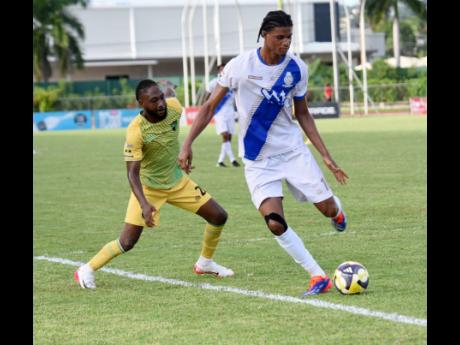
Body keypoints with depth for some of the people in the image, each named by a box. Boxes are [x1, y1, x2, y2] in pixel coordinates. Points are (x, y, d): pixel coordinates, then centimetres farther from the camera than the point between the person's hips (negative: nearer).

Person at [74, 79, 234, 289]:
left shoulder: (173, 106, -15)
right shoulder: (135, 131, -31)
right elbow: (132, 173, -31)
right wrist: (144, 204, -43)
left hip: (177, 181, 6)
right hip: (148, 187, -6)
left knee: (219, 217, 2)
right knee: (127, 242, -12)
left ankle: (205, 263, 25)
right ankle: (87, 270, 9)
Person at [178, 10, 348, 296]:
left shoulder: (297, 68, -4)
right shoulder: (240, 66, -12)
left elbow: (302, 114, 8)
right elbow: (211, 106, -3)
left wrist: (326, 157, 5)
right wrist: (188, 144, -11)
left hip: (294, 150, 2)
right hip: (258, 160, -2)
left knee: (328, 207, -2)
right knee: (275, 223, -19)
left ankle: (337, 211, 38)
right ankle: (319, 277, -8)